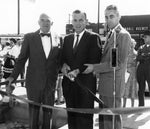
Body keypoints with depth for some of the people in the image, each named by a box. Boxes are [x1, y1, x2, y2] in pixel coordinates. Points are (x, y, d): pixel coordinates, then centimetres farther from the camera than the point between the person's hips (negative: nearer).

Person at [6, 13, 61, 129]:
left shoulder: (58, 38, 2)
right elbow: (21, 59, -4)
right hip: (34, 83, -1)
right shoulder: (29, 37, -2)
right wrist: (12, 77, -12)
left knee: (48, 113, 13)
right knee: (33, 113, 9)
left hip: (51, 83, 2)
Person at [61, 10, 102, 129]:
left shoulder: (94, 38, -3)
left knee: (85, 117, 1)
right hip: (69, 83, 5)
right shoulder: (67, 38, 15)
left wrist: (78, 71, -18)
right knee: (71, 115, 13)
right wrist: (64, 65, -6)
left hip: (85, 83, -5)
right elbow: (63, 57, 17)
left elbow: (94, 61, -11)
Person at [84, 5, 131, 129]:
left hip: (113, 84, -8)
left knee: (113, 118, 1)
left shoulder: (123, 35, -13)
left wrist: (94, 67, -16)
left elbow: (118, 63, -18)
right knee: (104, 117, 17)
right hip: (104, 83, 9)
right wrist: (97, 70, 9)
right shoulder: (110, 34, 15)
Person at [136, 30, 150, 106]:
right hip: (141, 69, 4)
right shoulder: (141, 48, 15)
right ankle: (141, 105, 14)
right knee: (141, 89, 7)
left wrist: (143, 56, -10)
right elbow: (137, 58, 3)